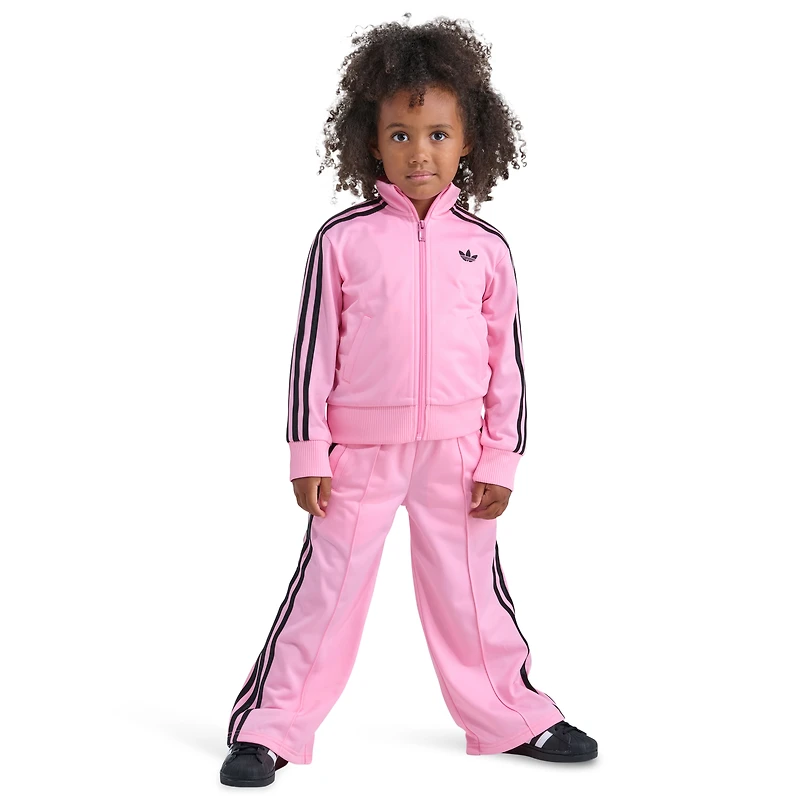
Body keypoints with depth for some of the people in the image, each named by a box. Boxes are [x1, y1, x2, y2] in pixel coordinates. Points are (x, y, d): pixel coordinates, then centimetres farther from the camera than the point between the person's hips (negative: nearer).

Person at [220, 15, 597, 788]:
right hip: (360, 451, -2)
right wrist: (307, 453, -4)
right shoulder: (343, 239, -5)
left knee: (471, 591, 13)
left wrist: (500, 460, 2)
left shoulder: (486, 247, 1)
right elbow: (313, 349, -2)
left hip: (457, 454, 2)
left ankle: (513, 716, 27)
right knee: (326, 588, 2)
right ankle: (273, 729, 11)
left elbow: (506, 361, 5)